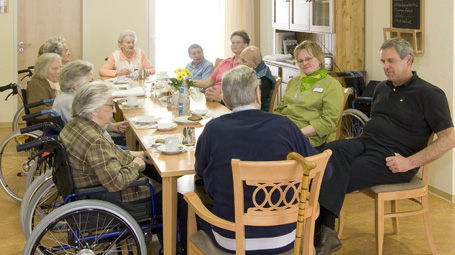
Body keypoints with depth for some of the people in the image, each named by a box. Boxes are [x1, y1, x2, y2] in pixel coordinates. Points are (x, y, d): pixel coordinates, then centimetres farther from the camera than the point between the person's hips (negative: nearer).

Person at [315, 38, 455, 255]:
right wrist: (359, 139, 11)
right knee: (332, 151, -29)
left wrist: (410, 162, -16)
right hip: (365, 144, 6)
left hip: (389, 158, -6)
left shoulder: (429, 94, -1)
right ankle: (325, 232, -39)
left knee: (336, 179, -27)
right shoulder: (382, 88, 22)